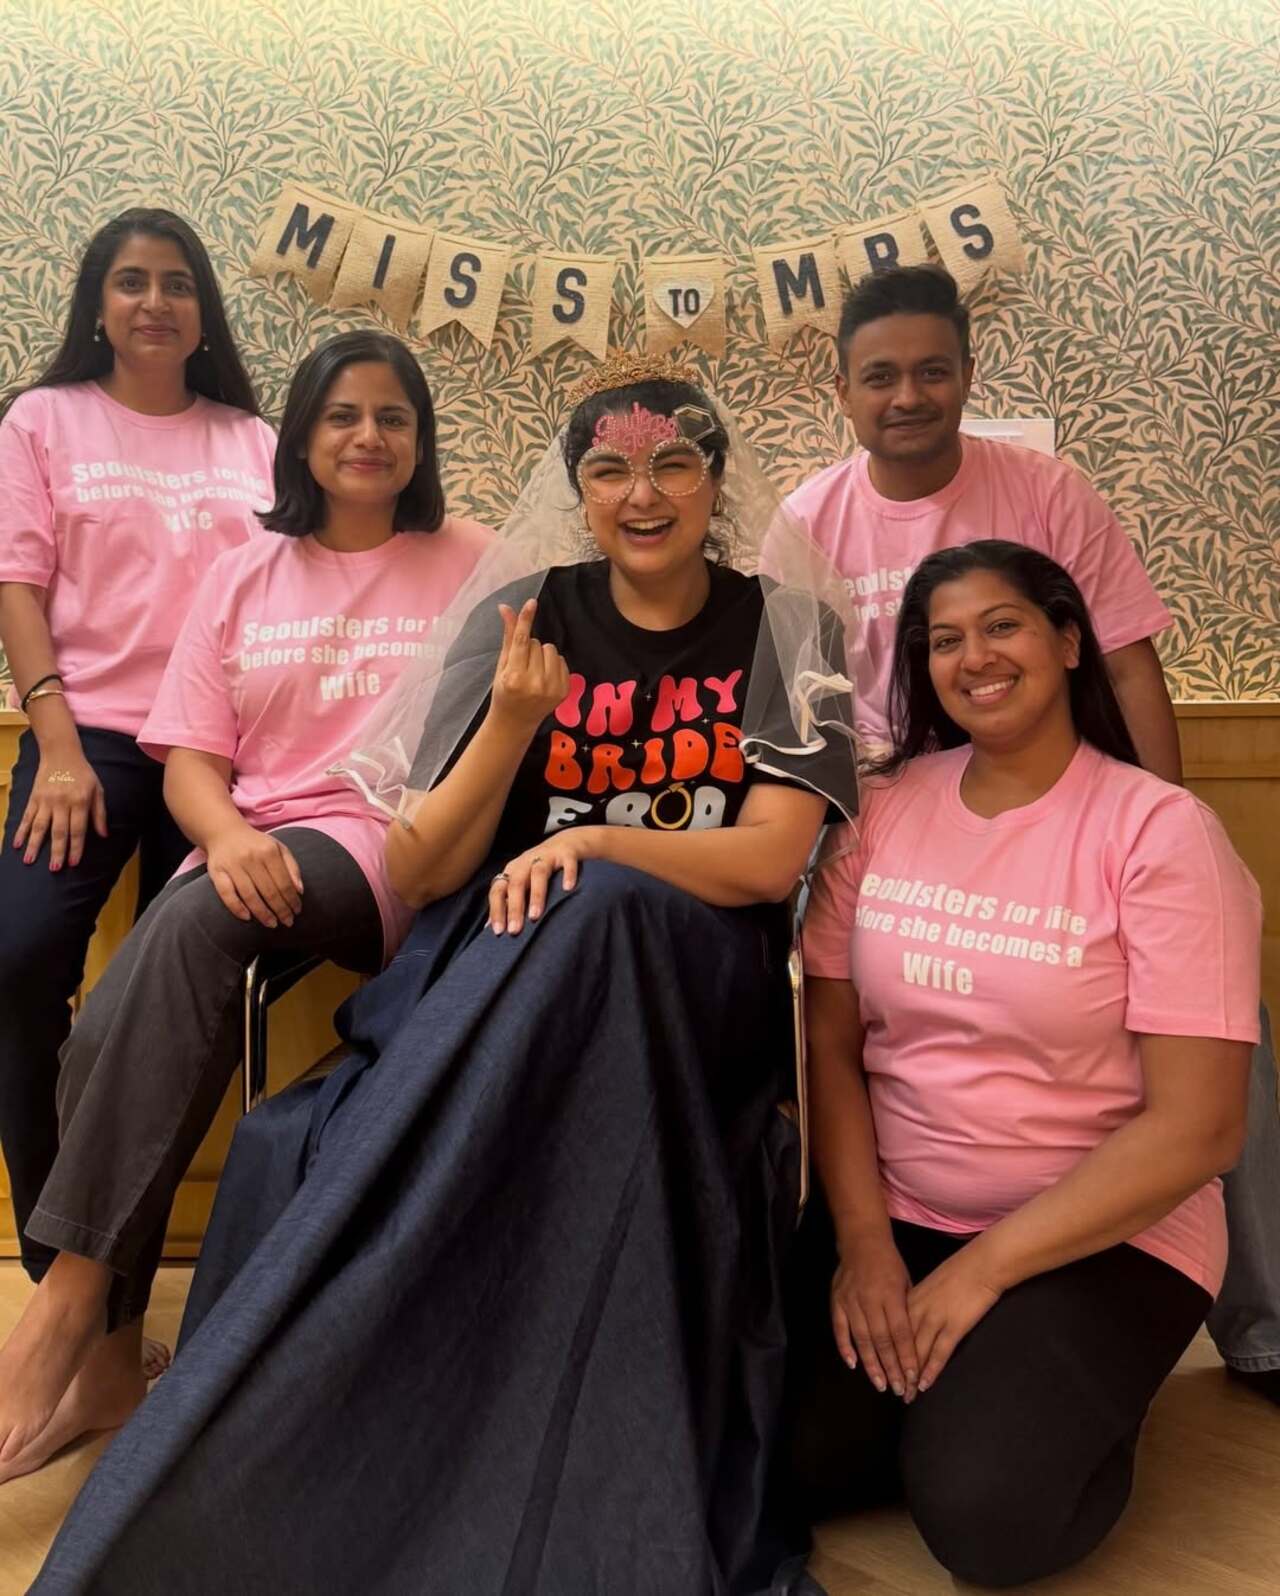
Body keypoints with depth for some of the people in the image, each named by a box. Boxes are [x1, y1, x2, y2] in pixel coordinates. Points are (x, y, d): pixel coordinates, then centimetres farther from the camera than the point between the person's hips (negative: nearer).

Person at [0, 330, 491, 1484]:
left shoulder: (470, 563, 8)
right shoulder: (245, 575, 16)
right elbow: (190, 756, 8)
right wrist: (227, 835, -14)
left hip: (397, 849, -3)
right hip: (254, 855, 4)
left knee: (197, 924, -34)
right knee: (108, 1040, -25)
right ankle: (104, 1352, -11)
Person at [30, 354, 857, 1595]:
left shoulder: (786, 628, 6)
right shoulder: (523, 612, 7)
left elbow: (772, 857, -5)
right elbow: (419, 872, 3)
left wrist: (592, 842, -19)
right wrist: (513, 722, -13)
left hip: (690, 981, 0)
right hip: (491, 961, 1)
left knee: (607, 906, -37)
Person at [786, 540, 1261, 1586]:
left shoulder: (1161, 831, -14)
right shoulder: (883, 809, -1)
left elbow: (1197, 1127, -17)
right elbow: (832, 1044, 1)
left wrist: (984, 1268, -17)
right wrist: (863, 1241, -11)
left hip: (1102, 1239, -3)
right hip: (893, 1216, 4)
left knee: (982, 1510, -22)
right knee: (790, 1460, -13)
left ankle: (1074, 1405, 10)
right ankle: (949, 1383, 15)